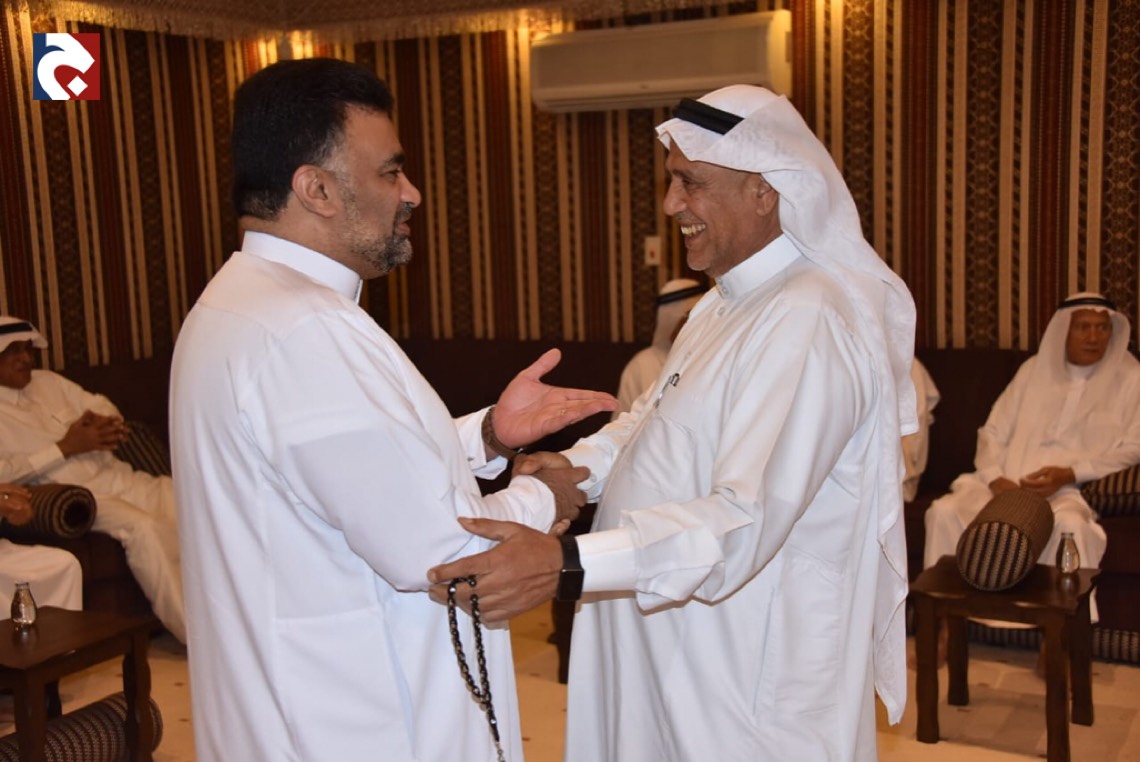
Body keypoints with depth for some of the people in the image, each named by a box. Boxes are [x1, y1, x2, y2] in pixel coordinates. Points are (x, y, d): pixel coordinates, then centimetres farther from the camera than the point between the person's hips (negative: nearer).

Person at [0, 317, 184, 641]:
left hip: (116, 475, 6)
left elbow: (100, 404, 24)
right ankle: (190, 629, -26)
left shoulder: (46, 381, 19)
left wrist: (104, 422, -1)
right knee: (143, 526, -33)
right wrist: (66, 447, -15)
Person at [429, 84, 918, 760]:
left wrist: (567, 565, -41)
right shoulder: (730, 302, 10)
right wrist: (577, 466, -2)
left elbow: (747, 520, -32)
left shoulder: (810, 322, -24)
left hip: (750, 676, -9)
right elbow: (663, 421, 17)